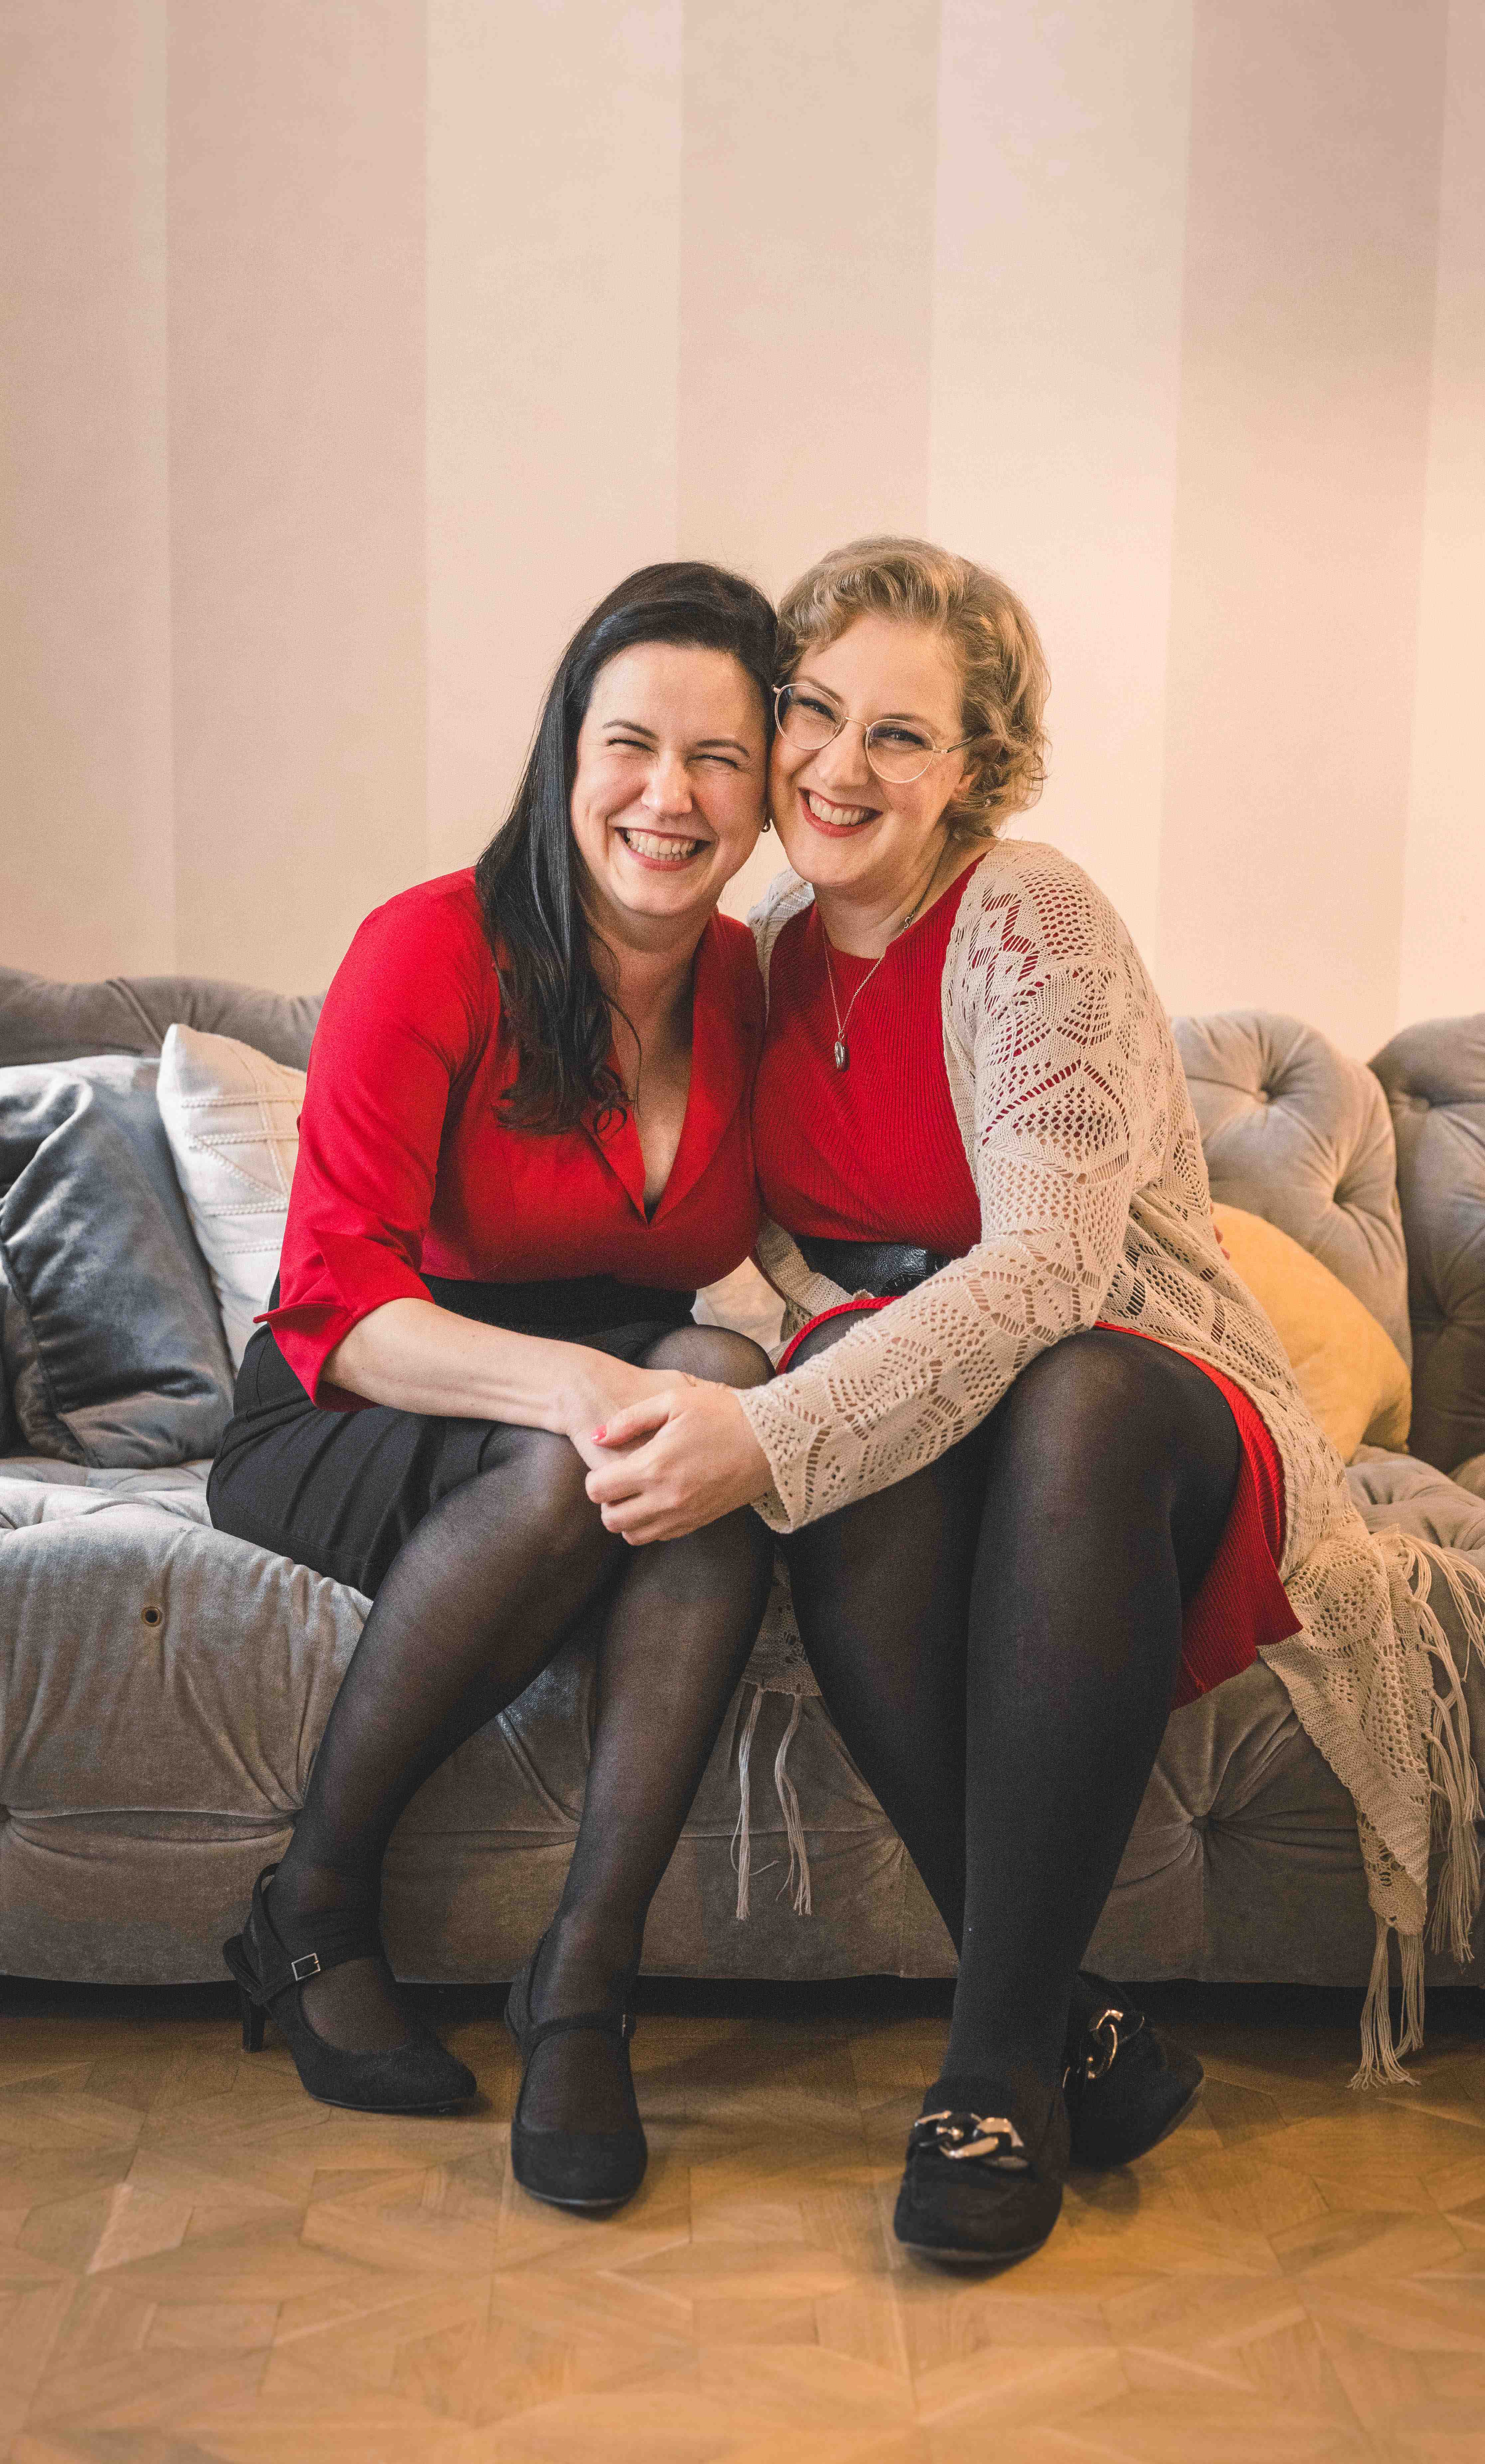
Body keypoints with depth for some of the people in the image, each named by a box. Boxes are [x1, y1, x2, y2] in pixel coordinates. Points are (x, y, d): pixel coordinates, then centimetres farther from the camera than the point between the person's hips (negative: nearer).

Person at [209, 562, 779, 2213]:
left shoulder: (752, 988, 0)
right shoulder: (434, 951, -15)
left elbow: (739, 1265, 12)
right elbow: (330, 1305, -21)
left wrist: (715, 1376, -12)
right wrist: (568, 1382, -38)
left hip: (641, 1380, 4)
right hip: (354, 1429, -3)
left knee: (722, 1380, -30)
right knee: (564, 1469, -36)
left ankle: (587, 1969, -28)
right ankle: (313, 1908, -12)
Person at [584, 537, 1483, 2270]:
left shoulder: (1029, 919, -13)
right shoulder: (775, 949, 8)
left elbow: (1052, 1266, -27)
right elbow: (779, 1242, 15)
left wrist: (774, 1436, -39)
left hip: (1142, 1405, -4)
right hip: (902, 1430, 4)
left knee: (1080, 1401, -40)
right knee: (860, 1507, -34)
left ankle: (1000, 2055, -31)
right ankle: (1078, 2027, -24)